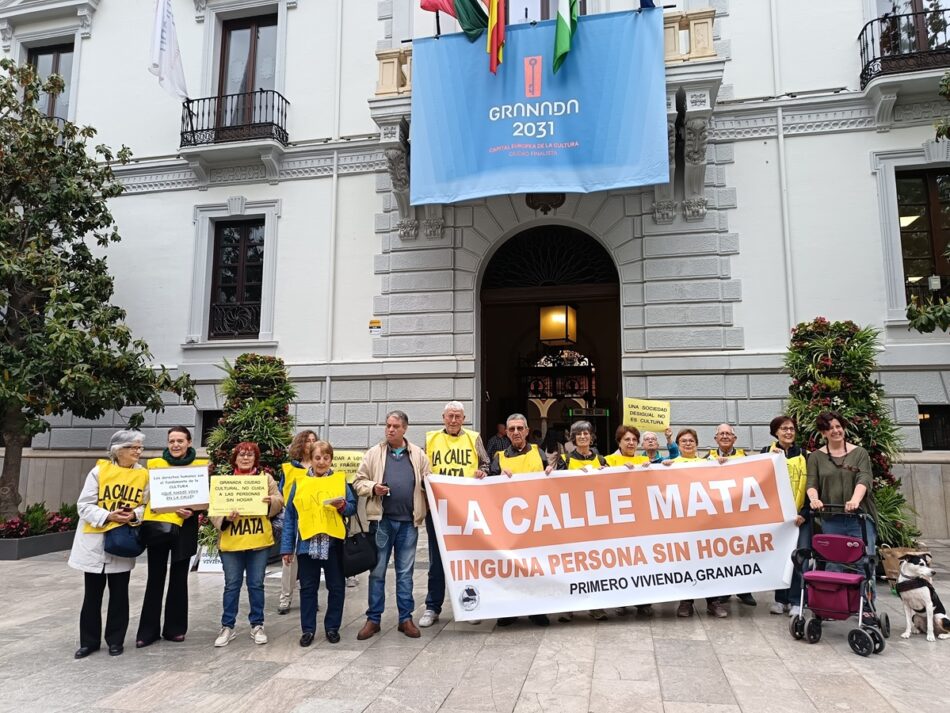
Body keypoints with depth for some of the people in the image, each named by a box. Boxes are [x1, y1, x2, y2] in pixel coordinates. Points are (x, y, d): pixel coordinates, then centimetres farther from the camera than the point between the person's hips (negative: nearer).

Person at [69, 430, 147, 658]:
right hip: (95, 541, -1)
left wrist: (134, 515, -18)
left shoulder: (143, 475, -1)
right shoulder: (99, 471, -7)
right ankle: (89, 640, 23)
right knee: (92, 593, 9)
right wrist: (108, 516, -21)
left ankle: (115, 640, 20)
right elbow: (84, 505, -7)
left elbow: (146, 505, 2)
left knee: (119, 593, 8)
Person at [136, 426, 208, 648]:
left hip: (184, 528, 0)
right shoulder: (155, 463, 4)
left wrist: (192, 510, -15)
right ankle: (148, 630, 16)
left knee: (179, 579, 9)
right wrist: (145, 520, -9)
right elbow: (147, 494, 7)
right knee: (155, 579, 6)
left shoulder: (200, 465, 2)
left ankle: (174, 628, 20)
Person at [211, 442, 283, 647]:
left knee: (256, 584, 8)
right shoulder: (224, 480, 4)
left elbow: (279, 503, 2)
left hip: (259, 540, 0)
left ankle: (257, 626, 19)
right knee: (232, 585, 7)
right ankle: (227, 627, 20)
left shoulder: (266, 478, 6)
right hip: (231, 541, 0)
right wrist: (225, 518, -20)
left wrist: (271, 501, -20)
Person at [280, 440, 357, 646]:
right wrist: (287, 547, 0)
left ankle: (332, 627, 23)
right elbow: (289, 515, 3)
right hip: (307, 543, 0)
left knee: (336, 587, 8)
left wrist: (343, 505, -19)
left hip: (333, 543, 0)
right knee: (308, 588, 9)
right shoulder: (299, 482, 2)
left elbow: (353, 507, 5)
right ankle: (308, 629, 21)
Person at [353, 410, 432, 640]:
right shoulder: (374, 453, 4)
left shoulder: (418, 454, 7)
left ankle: (406, 618, 19)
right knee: (377, 571, 7)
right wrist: (373, 488, -14)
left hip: (408, 520, 1)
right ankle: (373, 619, 18)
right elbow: (359, 482, 5)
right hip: (382, 519, -1)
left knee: (405, 572, 9)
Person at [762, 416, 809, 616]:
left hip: (800, 515, 0)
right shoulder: (767, 452, 7)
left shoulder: (804, 455, 8)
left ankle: (796, 601, 5)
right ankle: (781, 599, 16)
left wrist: (804, 513, -4)